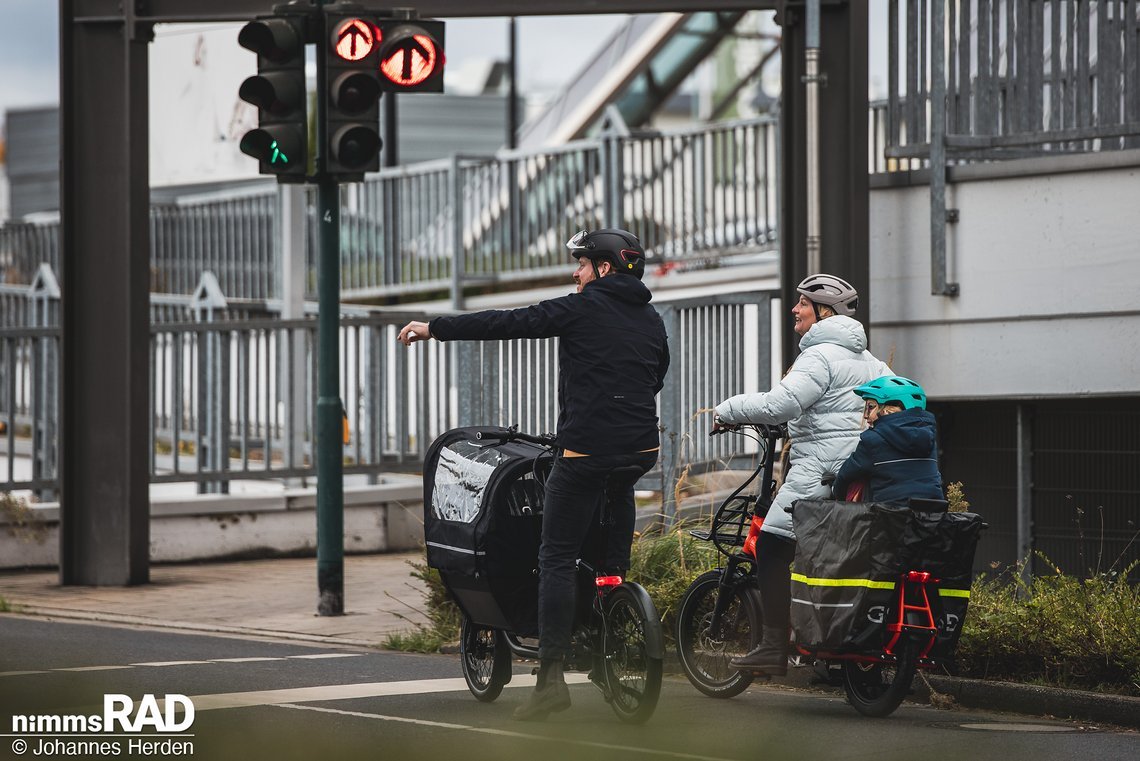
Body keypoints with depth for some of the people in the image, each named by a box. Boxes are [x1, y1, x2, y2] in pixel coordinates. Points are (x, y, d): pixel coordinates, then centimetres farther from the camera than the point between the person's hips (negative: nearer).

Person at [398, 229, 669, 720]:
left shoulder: (582, 308, -5)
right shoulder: (651, 320, 13)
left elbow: (507, 324, -6)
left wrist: (435, 328, -1)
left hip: (587, 449, -6)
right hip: (641, 448, 6)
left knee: (557, 558, -3)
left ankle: (551, 675, -11)